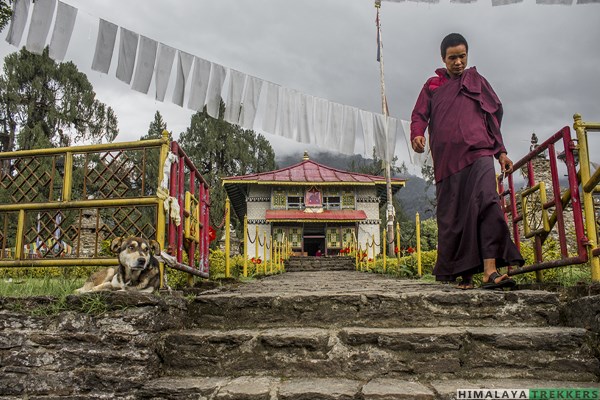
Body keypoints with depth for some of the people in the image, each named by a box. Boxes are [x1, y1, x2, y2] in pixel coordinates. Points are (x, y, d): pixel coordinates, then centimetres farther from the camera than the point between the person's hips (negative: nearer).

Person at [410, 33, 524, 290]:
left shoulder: (476, 81, 22)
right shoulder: (432, 85, 20)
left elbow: (493, 117, 21)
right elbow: (419, 115, 8)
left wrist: (501, 152, 11)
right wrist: (417, 135, -15)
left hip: (478, 153, 0)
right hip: (446, 159, 1)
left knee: (487, 204, -19)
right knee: (453, 215, -2)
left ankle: (490, 271, -26)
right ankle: (463, 273, 4)